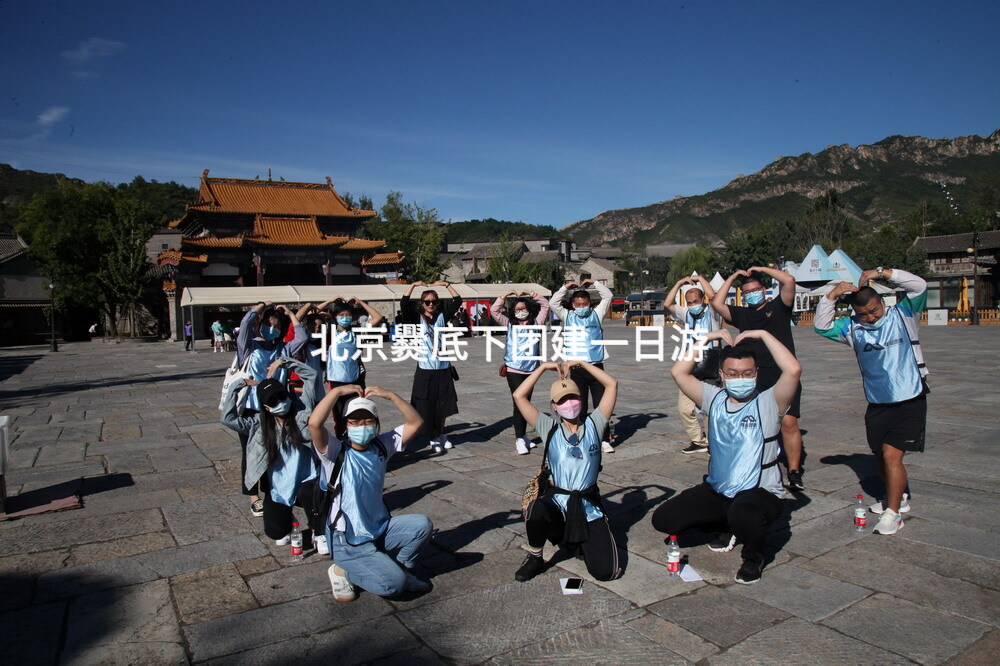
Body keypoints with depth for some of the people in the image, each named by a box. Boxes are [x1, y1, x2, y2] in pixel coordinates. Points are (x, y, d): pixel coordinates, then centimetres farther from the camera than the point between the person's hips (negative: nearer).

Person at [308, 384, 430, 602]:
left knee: (422, 525, -19)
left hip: (381, 530, 5)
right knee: (393, 584, -20)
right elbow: (314, 423, -32)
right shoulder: (336, 452, -13)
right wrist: (338, 391, -23)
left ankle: (399, 568, 7)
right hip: (347, 541, -5)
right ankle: (341, 571, 7)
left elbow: (415, 423, -4)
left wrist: (390, 395, -14)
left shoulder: (381, 447, 1)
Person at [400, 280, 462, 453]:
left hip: (443, 369, 2)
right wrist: (413, 285, -12)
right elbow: (404, 304, -12)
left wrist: (446, 285, -3)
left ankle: (441, 435, 29)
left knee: (443, 405, 11)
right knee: (427, 407, 0)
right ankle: (434, 439, 14)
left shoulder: (442, 316, 7)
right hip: (425, 370, -2)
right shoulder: (417, 318, 1)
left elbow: (458, 301, 2)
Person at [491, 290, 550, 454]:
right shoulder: (509, 324, 7)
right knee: (519, 402, -8)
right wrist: (505, 296, -1)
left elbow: (545, 306, 10)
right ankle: (519, 439, -5)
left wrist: (532, 295, 4)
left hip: (531, 369, 3)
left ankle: (523, 436, 23)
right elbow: (494, 310, 1)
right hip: (513, 369, -3)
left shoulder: (536, 323, 10)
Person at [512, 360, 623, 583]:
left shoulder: (593, 425, 1)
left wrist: (581, 363, -3)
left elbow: (612, 384, -4)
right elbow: (519, 396, -6)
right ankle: (534, 558, -4)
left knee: (606, 571, -10)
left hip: (589, 509, 1)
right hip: (556, 503, -1)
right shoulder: (550, 429, 1)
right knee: (535, 512, -37)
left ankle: (582, 543, 24)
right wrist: (544, 367, -4)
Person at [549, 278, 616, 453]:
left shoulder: (596, 314, 11)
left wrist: (594, 283, 9)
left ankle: (604, 440, 5)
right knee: (580, 406, 6)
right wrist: (565, 287, 6)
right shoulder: (567, 316, 11)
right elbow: (554, 303, 2)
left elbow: (608, 296, 7)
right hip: (577, 368, 0)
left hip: (596, 366, 0)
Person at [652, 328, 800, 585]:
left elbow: (793, 370, -25)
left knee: (744, 515, -41)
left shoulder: (768, 402, -9)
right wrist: (706, 339, -4)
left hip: (761, 493, -5)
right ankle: (730, 527, 20)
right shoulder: (714, 399, 3)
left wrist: (763, 334, -17)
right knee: (663, 519, -4)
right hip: (716, 491, 5)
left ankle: (753, 558, -2)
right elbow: (678, 372, -3)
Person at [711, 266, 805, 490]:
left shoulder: (778, 307, 8)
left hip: (783, 377, -3)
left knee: (789, 422, -11)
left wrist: (762, 269, 4)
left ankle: (794, 472, -4)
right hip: (754, 380, 3)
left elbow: (789, 281, -6)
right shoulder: (741, 314, 15)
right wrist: (732, 278, 9)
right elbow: (717, 303, 4)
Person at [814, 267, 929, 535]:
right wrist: (831, 296, -14)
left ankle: (893, 513, 0)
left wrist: (883, 273, -23)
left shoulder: (903, 315, -4)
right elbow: (821, 326, -4)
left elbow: (919, 286, -16)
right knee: (882, 458, 15)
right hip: (878, 404, 5)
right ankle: (899, 497, 41)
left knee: (891, 455, -14)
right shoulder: (853, 327, 2)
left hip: (910, 401, -4)